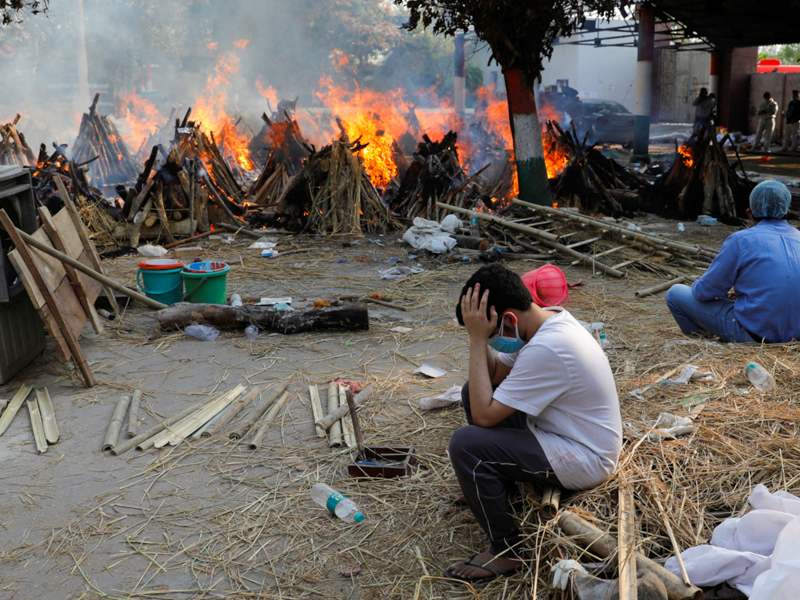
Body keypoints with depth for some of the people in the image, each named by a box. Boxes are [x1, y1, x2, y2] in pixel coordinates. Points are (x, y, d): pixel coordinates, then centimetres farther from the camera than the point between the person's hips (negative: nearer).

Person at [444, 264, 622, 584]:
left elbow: (483, 416, -27)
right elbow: (493, 374, 6)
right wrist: (480, 336, -11)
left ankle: (506, 551, -5)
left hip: (584, 461, -10)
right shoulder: (551, 318, -1)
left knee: (465, 444, -23)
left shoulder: (546, 350, -31)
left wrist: (477, 339, -26)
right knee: (475, 390, 10)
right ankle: (496, 485, 28)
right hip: (570, 434, 10)